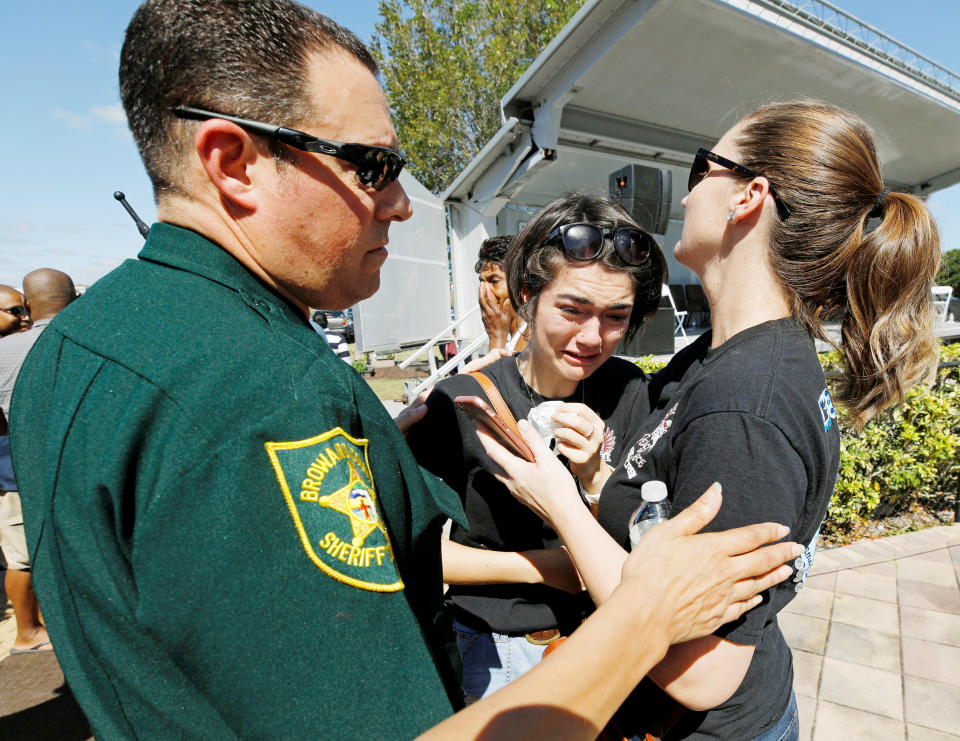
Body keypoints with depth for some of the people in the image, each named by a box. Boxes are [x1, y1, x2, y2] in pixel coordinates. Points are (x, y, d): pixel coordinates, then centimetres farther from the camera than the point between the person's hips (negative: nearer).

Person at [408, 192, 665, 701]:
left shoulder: (630, 393, -12)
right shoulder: (458, 404, -23)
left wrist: (595, 474, -28)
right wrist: (537, 566, -19)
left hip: (594, 636, 3)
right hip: (491, 649, -2)